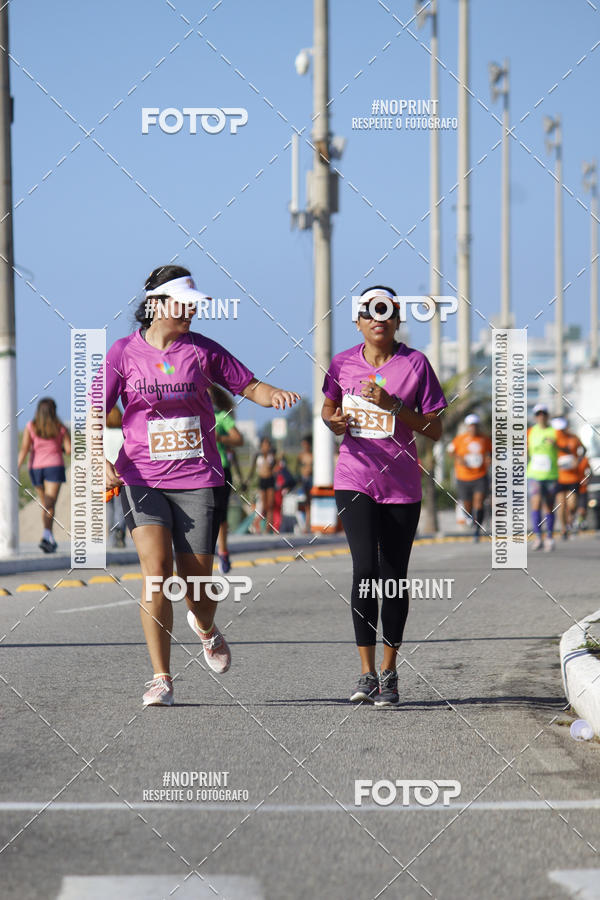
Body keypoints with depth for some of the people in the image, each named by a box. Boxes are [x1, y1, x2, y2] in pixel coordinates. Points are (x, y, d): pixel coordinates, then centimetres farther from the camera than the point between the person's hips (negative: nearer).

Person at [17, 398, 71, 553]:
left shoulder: (30, 427, 0)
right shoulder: (60, 428, -1)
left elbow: (24, 449, -9)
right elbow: (69, 450, -4)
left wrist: (16, 469, -12)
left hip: (36, 468, 3)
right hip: (54, 466, -3)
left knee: (45, 504, 19)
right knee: (50, 505, -13)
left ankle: (51, 540, 25)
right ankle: (46, 537, -32)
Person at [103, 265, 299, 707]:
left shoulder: (202, 350, 3)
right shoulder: (124, 352, 1)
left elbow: (248, 386, 9)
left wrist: (274, 396, -14)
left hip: (199, 478, 1)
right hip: (143, 477, -1)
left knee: (196, 582, -1)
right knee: (156, 569, -17)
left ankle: (206, 628, 38)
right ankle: (162, 679, -8)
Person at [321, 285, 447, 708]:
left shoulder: (415, 364, -4)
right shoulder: (343, 363, 3)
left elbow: (435, 430, -3)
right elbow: (329, 407, 22)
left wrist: (393, 406, -16)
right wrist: (334, 420, -2)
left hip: (402, 486, 0)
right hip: (354, 479, 0)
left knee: (394, 578, 5)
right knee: (365, 570, -14)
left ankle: (389, 673, 18)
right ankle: (367, 673, -9)